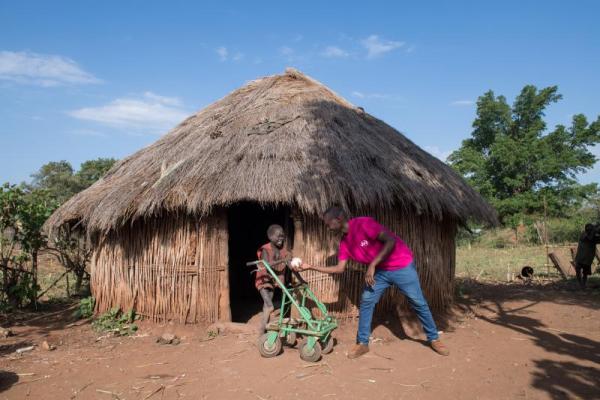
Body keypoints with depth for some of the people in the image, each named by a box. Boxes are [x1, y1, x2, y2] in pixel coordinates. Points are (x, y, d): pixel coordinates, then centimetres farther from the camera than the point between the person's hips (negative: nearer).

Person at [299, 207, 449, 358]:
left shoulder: (364, 224, -27)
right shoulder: (344, 242, -2)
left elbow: (391, 241, -33)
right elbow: (340, 268, 0)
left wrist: (372, 265, -32)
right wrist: (311, 267, -3)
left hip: (402, 266, -6)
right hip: (380, 270, 7)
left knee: (419, 303, 4)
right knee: (366, 301, -3)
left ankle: (434, 339, 23)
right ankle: (362, 343, 9)